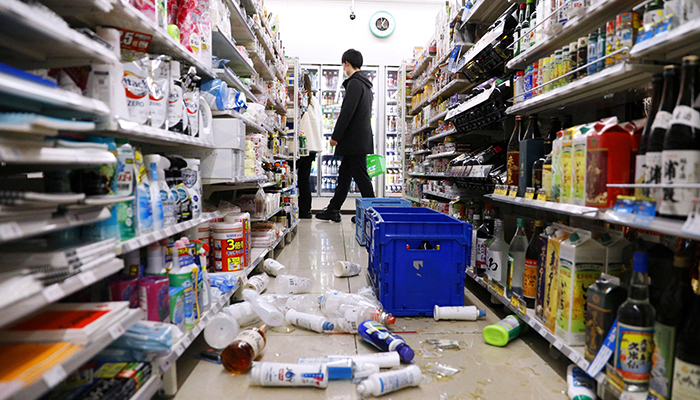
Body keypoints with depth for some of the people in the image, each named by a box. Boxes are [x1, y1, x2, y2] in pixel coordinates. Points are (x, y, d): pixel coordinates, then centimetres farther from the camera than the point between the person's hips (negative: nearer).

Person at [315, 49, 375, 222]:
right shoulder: (365, 84, 19)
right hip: (361, 139, 10)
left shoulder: (355, 83, -12)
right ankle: (333, 210, 20)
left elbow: (347, 112, -20)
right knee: (344, 174, 13)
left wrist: (335, 136, -16)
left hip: (356, 141, -10)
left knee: (361, 176, -4)